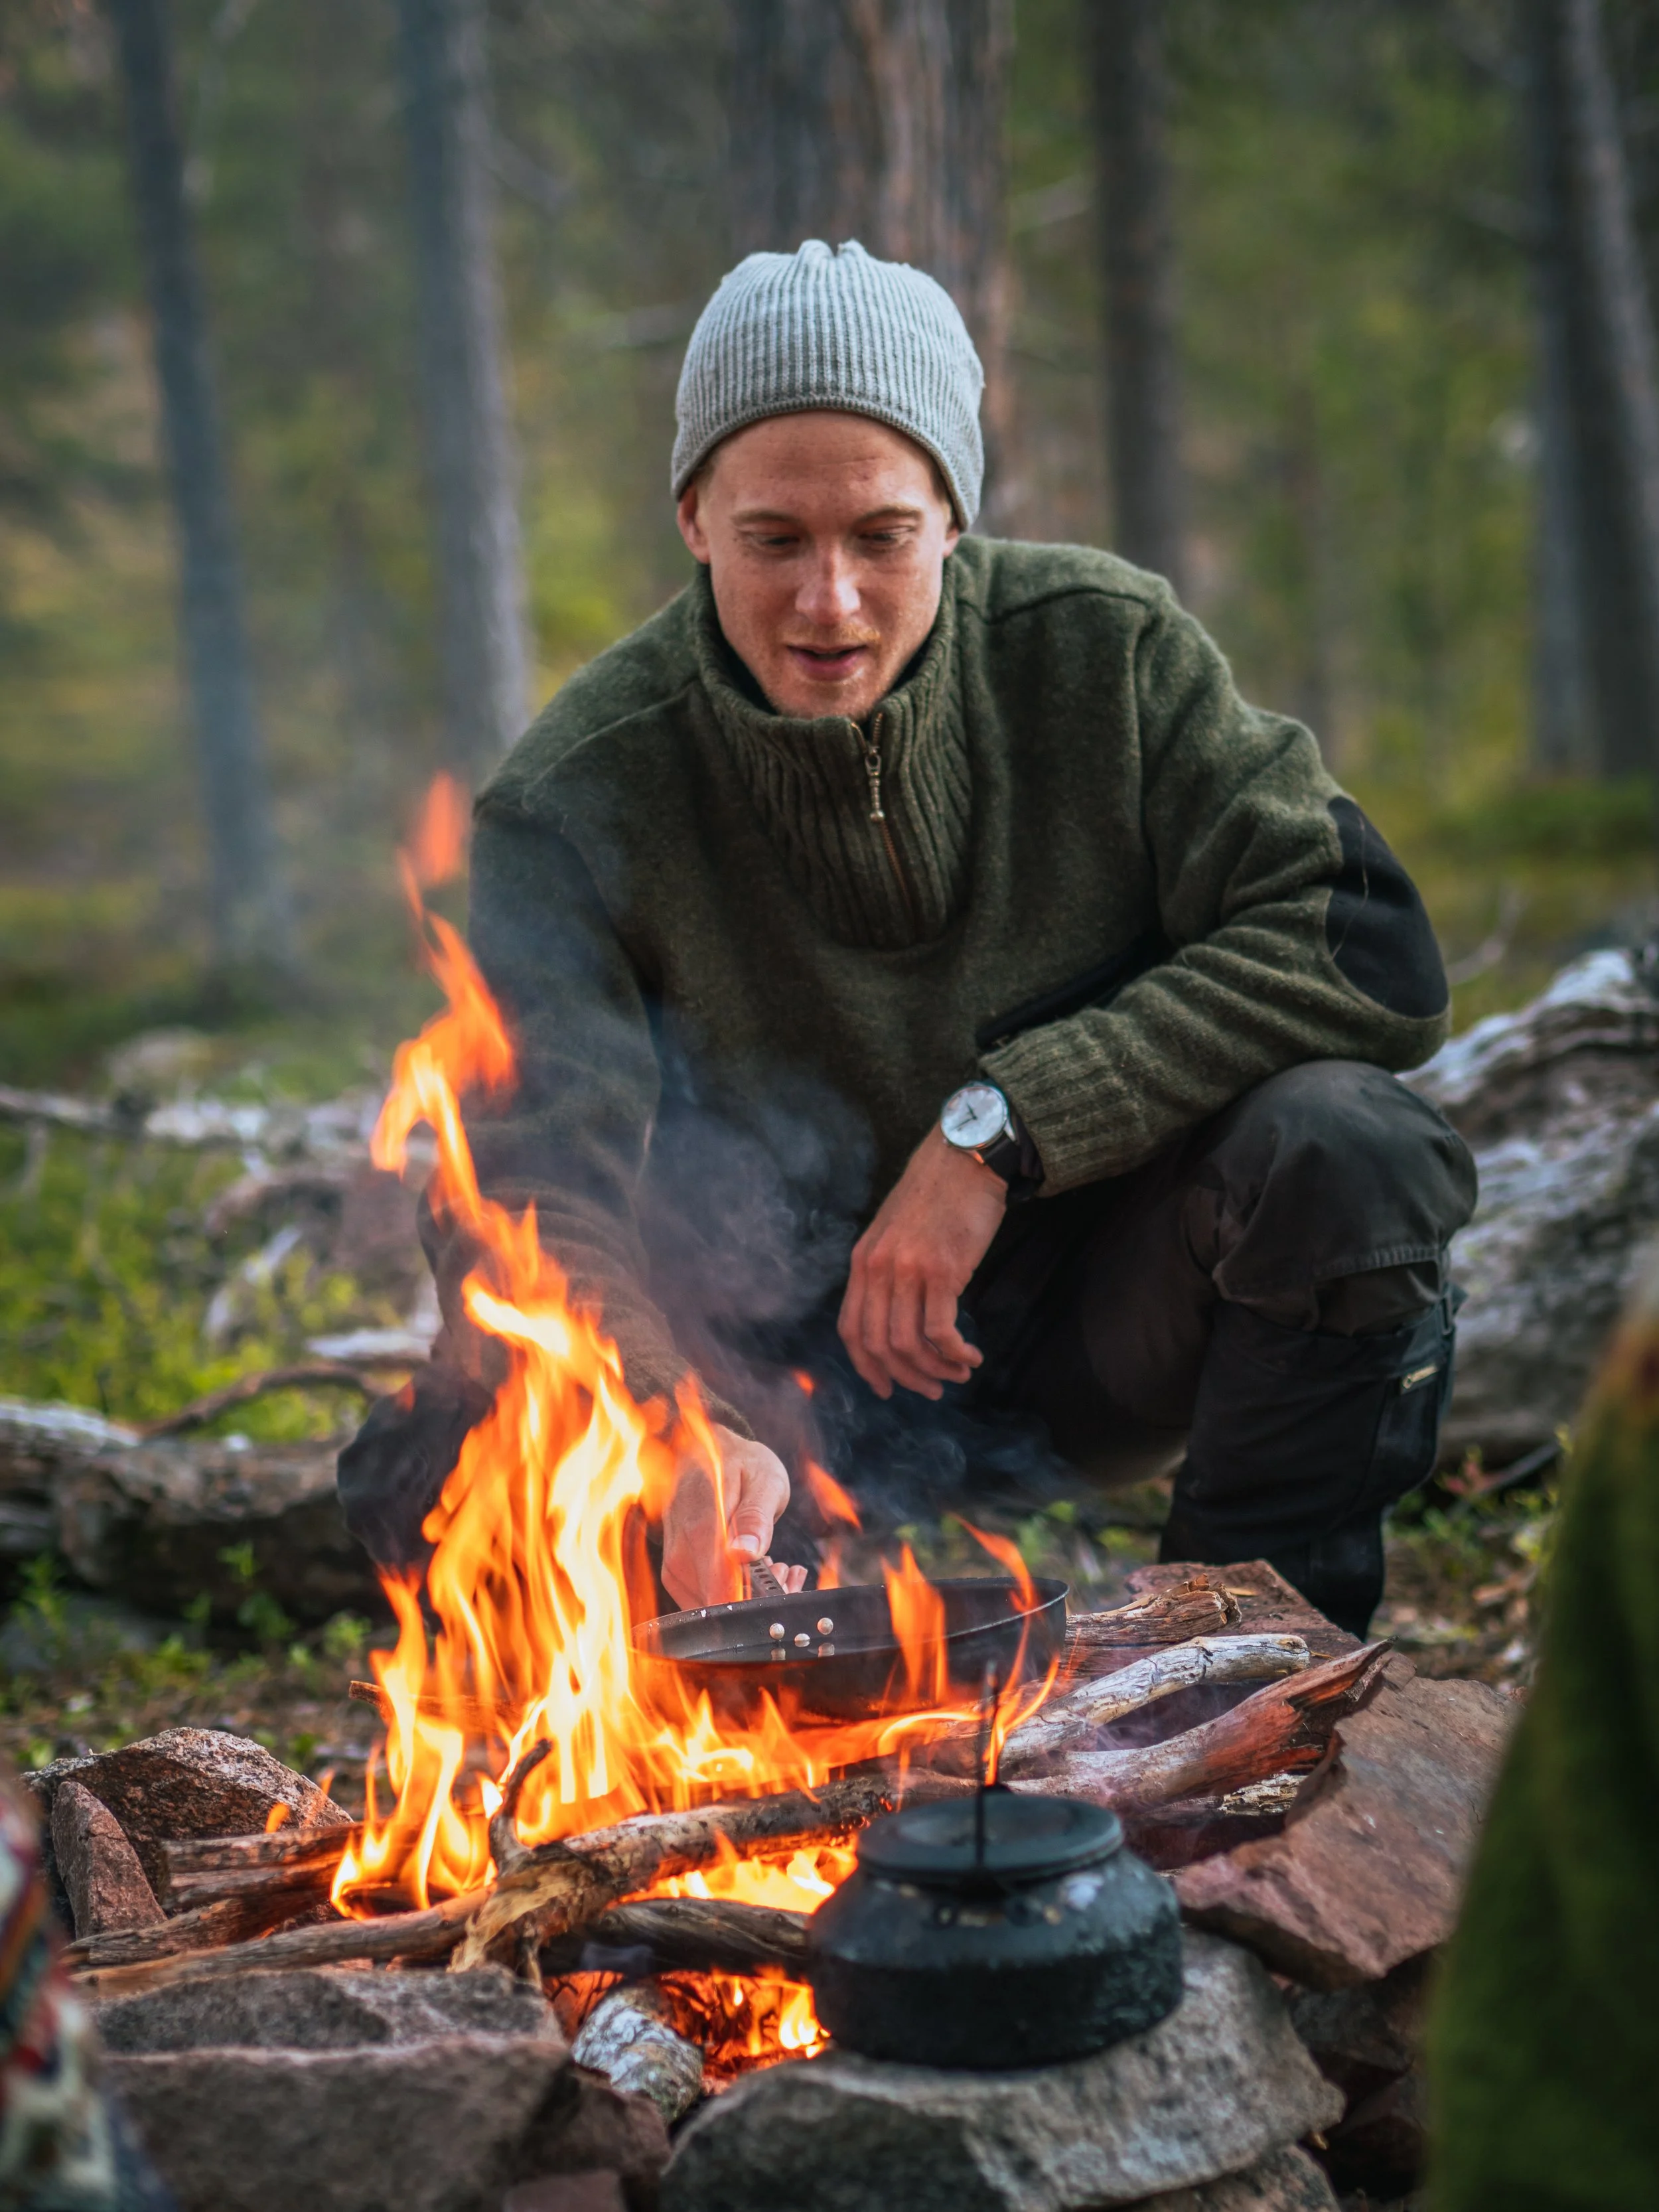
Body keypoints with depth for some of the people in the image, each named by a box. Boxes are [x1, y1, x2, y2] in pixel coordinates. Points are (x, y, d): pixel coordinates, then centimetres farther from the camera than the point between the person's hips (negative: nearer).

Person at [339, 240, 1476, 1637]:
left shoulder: (1105, 649, -12)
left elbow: (1367, 951, -18)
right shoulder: (579, 803, -15)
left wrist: (1002, 1125, -26)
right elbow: (541, 1216, -22)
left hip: (1102, 1315, 1)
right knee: (431, 1477, -25)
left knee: (1339, 1149, -30)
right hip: (799, 1376, 0)